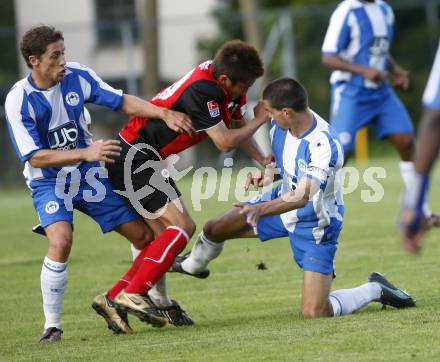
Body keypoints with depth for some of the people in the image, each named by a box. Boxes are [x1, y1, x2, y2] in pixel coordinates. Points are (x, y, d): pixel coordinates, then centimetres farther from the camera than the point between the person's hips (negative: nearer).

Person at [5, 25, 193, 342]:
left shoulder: (77, 75, -10)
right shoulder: (19, 100, -20)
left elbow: (121, 101, -2)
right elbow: (35, 157, -22)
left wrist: (164, 113, -16)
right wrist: (86, 153, -30)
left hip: (88, 174, 4)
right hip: (49, 182, -4)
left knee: (145, 236, 3)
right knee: (61, 241, -30)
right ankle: (52, 325, -16)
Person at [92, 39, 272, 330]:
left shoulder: (227, 84, 2)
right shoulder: (201, 91, -27)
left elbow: (238, 126, 14)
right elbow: (225, 141, -25)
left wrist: (263, 160, 0)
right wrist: (260, 119, -12)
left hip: (141, 158, 10)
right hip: (134, 158, -10)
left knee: (165, 234, 10)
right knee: (182, 226, -15)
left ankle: (115, 297, 9)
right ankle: (132, 295, -18)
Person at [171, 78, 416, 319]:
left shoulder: (324, 145, -37)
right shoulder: (279, 125, -13)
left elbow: (303, 196, -44)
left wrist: (262, 209, -58)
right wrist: (267, 172, -8)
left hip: (315, 224, -7)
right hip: (283, 200, 7)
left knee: (314, 313, -14)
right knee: (214, 230, 13)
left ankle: (374, 290, 12)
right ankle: (194, 265, 49)